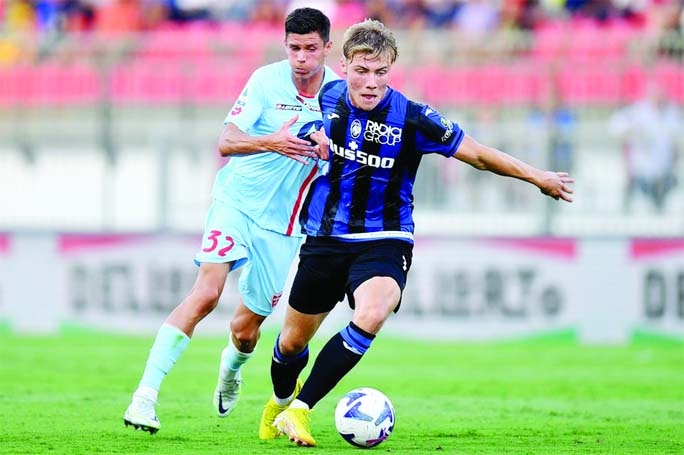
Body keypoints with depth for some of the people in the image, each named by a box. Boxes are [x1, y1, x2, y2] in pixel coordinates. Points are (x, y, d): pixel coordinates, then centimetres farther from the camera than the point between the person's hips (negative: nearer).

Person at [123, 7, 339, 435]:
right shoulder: (267, 80, -9)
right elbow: (226, 142, -15)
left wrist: (330, 148, -19)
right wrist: (271, 143, -35)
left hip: (283, 222, 3)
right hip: (237, 201, -3)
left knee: (246, 327, 8)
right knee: (206, 292, -23)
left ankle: (232, 368, 46)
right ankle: (146, 395, -23)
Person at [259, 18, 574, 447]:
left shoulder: (412, 119, -18)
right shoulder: (329, 97, -6)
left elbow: (478, 154, -11)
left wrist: (539, 177, -11)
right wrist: (316, 138, 1)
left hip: (383, 242, -3)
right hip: (325, 237, 4)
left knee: (370, 317, -33)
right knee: (293, 340, 13)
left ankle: (299, 411, -24)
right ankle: (280, 400, 49)